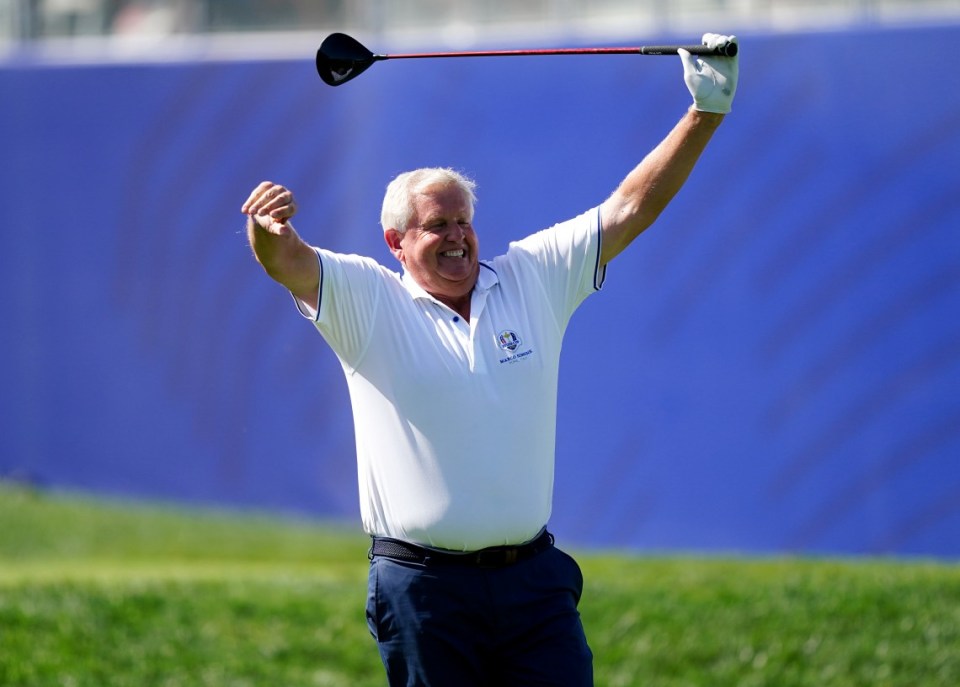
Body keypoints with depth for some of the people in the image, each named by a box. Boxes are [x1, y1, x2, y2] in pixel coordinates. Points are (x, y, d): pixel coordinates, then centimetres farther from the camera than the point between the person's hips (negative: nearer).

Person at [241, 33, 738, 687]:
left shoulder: (531, 278, 10)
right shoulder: (369, 301, 1)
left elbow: (628, 210, 9)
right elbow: (291, 263, -16)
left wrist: (706, 114, 3)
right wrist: (269, 233, -40)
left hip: (534, 577, 3)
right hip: (422, 586, -3)